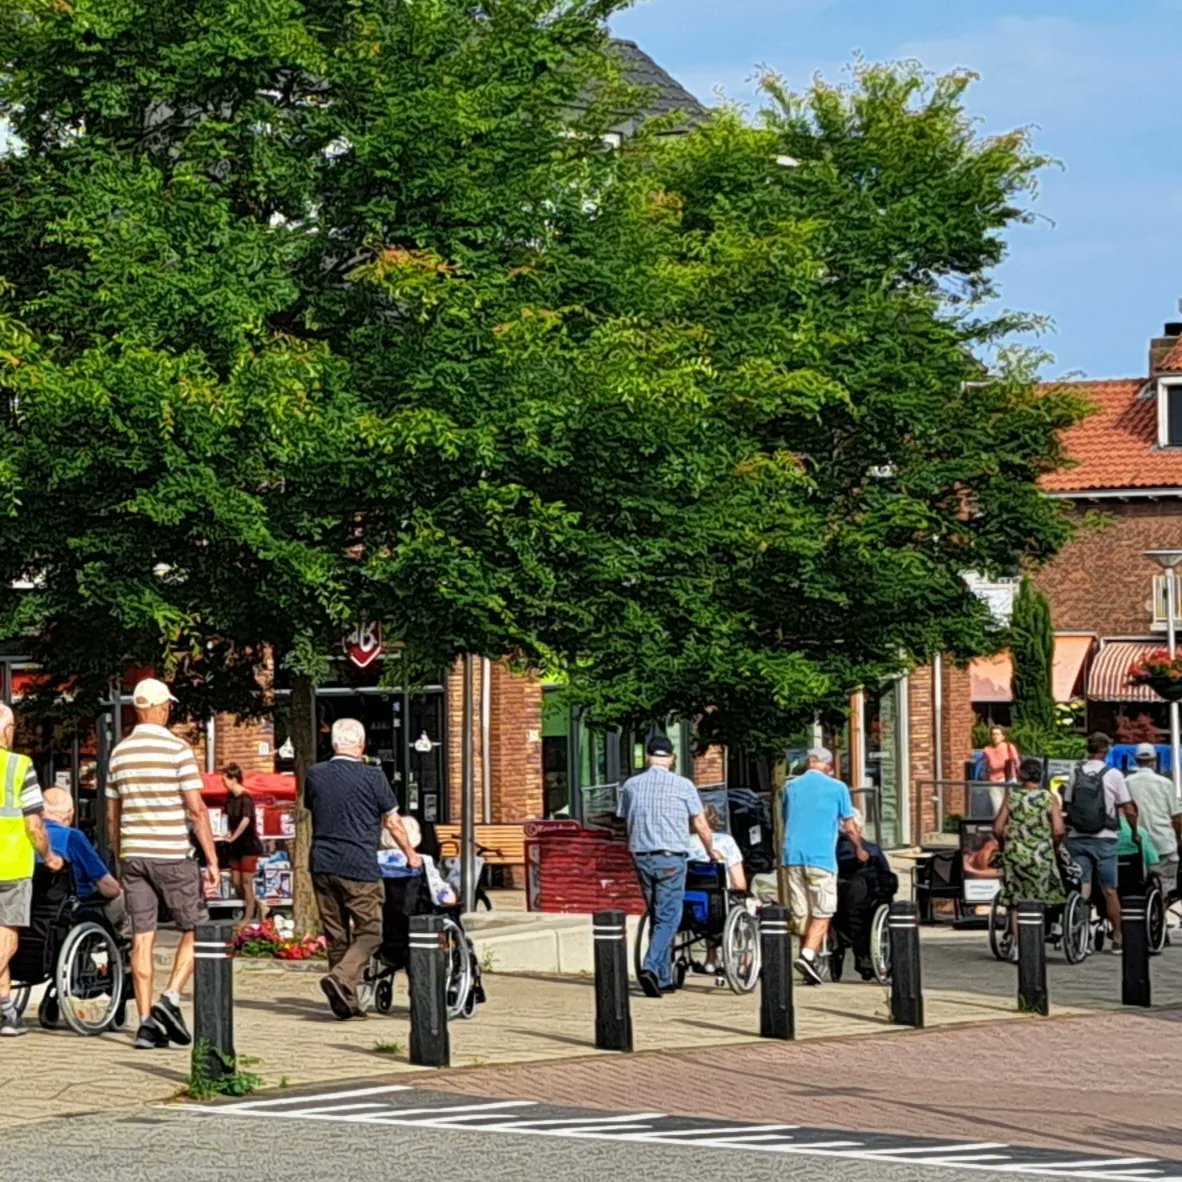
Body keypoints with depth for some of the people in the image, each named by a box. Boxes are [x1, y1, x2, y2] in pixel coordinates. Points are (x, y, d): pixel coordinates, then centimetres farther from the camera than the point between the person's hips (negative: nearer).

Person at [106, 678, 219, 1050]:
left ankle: (146, 1023, 3)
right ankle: (170, 998, -9)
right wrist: (212, 860, -7)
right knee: (194, 930, 8)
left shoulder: (119, 753, 9)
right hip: (172, 855, -5)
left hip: (133, 854, 5)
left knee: (142, 938, 4)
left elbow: (112, 814, 14)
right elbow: (196, 809, -10)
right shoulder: (177, 749, -7)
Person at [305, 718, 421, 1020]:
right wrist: (410, 854, 17)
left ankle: (347, 1002, 14)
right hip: (359, 867, -5)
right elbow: (392, 822, 1)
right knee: (369, 932, 1)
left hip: (322, 866, 5)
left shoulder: (314, 775, 5)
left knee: (336, 935, 12)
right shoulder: (372, 777, -6)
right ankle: (340, 978, -21)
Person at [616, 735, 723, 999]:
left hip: (641, 857, 4)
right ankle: (651, 968, -23)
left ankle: (663, 979, 14)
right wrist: (711, 851, 19)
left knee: (657, 917, 13)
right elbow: (700, 825, 2)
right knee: (668, 918, -4)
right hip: (671, 858, -4)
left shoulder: (630, 786, 6)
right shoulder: (682, 785, -3)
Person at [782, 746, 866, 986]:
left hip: (793, 856, 4)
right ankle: (808, 955, -21)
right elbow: (849, 827, 8)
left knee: (801, 914, 10)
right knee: (822, 913, -3)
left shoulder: (791, 787, 13)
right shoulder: (837, 788, 1)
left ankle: (808, 958, 12)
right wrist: (860, 849, 26)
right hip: (821, 857, -4)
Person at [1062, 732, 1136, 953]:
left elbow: (1065, 807, 7)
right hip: (1104, 839, -3)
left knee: (1081, 890, 4)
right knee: (1110, 890, 5)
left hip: (1077, 838, 3)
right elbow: (1129, 811, -5)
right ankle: (1117, 938, 10)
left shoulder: (1075, 774, 4)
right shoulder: (1113, 775, -6)